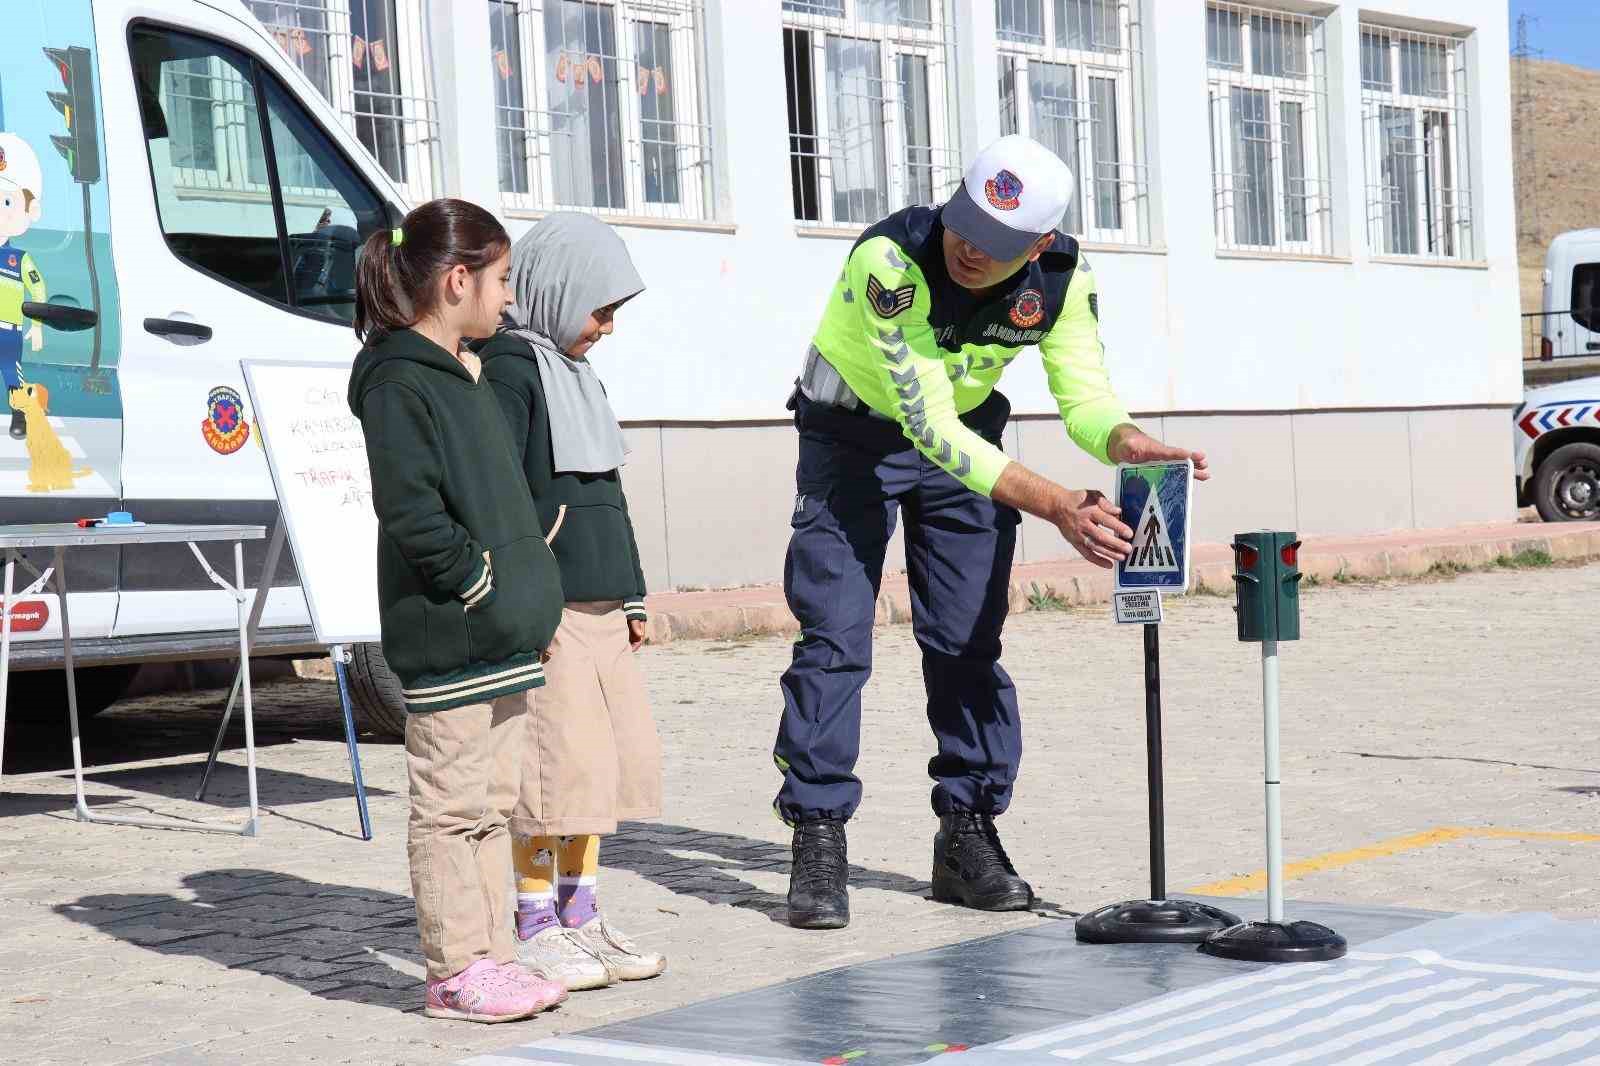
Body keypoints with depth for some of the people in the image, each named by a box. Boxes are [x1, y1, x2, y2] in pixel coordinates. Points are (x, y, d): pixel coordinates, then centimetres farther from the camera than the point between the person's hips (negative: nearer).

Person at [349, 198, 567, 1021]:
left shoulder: (464, 376, 18)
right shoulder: (398, 383, -13)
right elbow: (411, 513, -21)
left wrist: (529, 597, 15)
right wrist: (480, 585, -16)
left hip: (501, 638, 10)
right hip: (446, 639, -10)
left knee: (492, 801, 13)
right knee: (450, 806, -2)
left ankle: (491, 956, 20)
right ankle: (456, 970, 4)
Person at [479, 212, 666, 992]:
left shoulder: (577, 373, 21)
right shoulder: (509, 367, -9)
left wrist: (632, 598, 23)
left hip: (599, 607, 9)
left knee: (606, 759, 11)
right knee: (554, 761, -7)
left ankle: (580, 918, 20)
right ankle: (537, 929, 2)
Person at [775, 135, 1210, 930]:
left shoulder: (1061, 278, -21)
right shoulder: (890, 260, -37)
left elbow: (1084, 397, -14)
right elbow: (926, 423, -40)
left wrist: (1124, 440, -40)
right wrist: (1054, 505, -46)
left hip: (965, 430, 4)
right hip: (854, 432, -4)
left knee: (968, 643, 3)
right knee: (836, 636, -10)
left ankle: (967, 838, 13)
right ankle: (818, 842, -3)